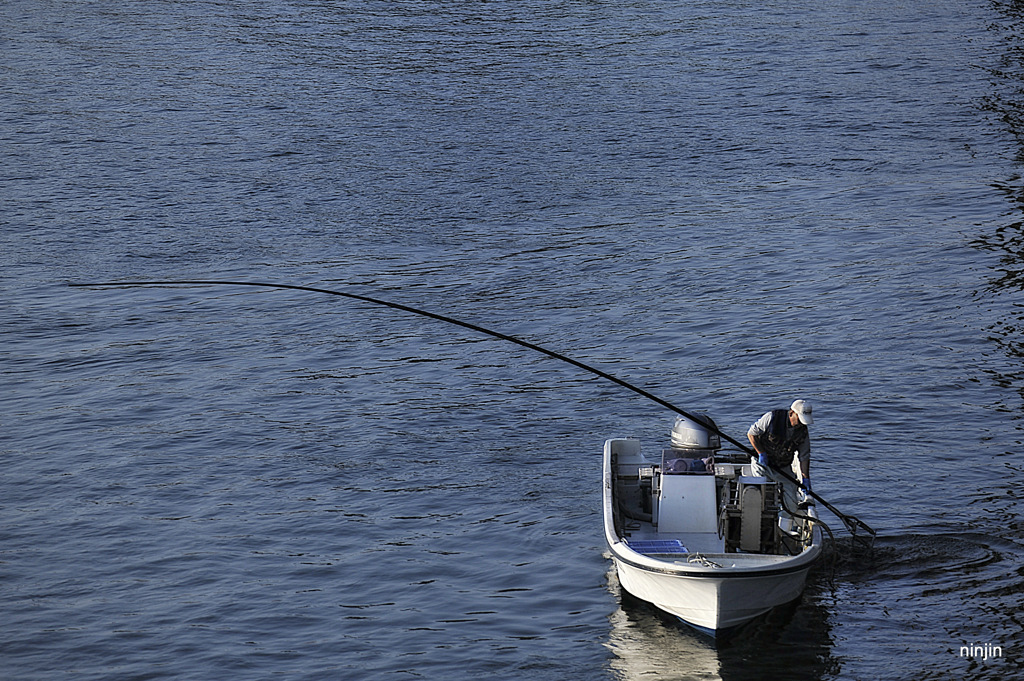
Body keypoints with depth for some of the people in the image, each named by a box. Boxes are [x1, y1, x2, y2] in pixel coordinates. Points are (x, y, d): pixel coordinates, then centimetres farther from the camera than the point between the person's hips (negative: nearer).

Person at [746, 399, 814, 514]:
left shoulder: (803, 432, -5)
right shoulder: (772, 418, -19)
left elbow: (804, 457, 2)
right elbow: (751, 434, -10)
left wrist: (806, 479, -3)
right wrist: (761, 454, -13)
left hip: (784, 468, 4)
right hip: (763, 465, -3)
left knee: (792, 504, -4)